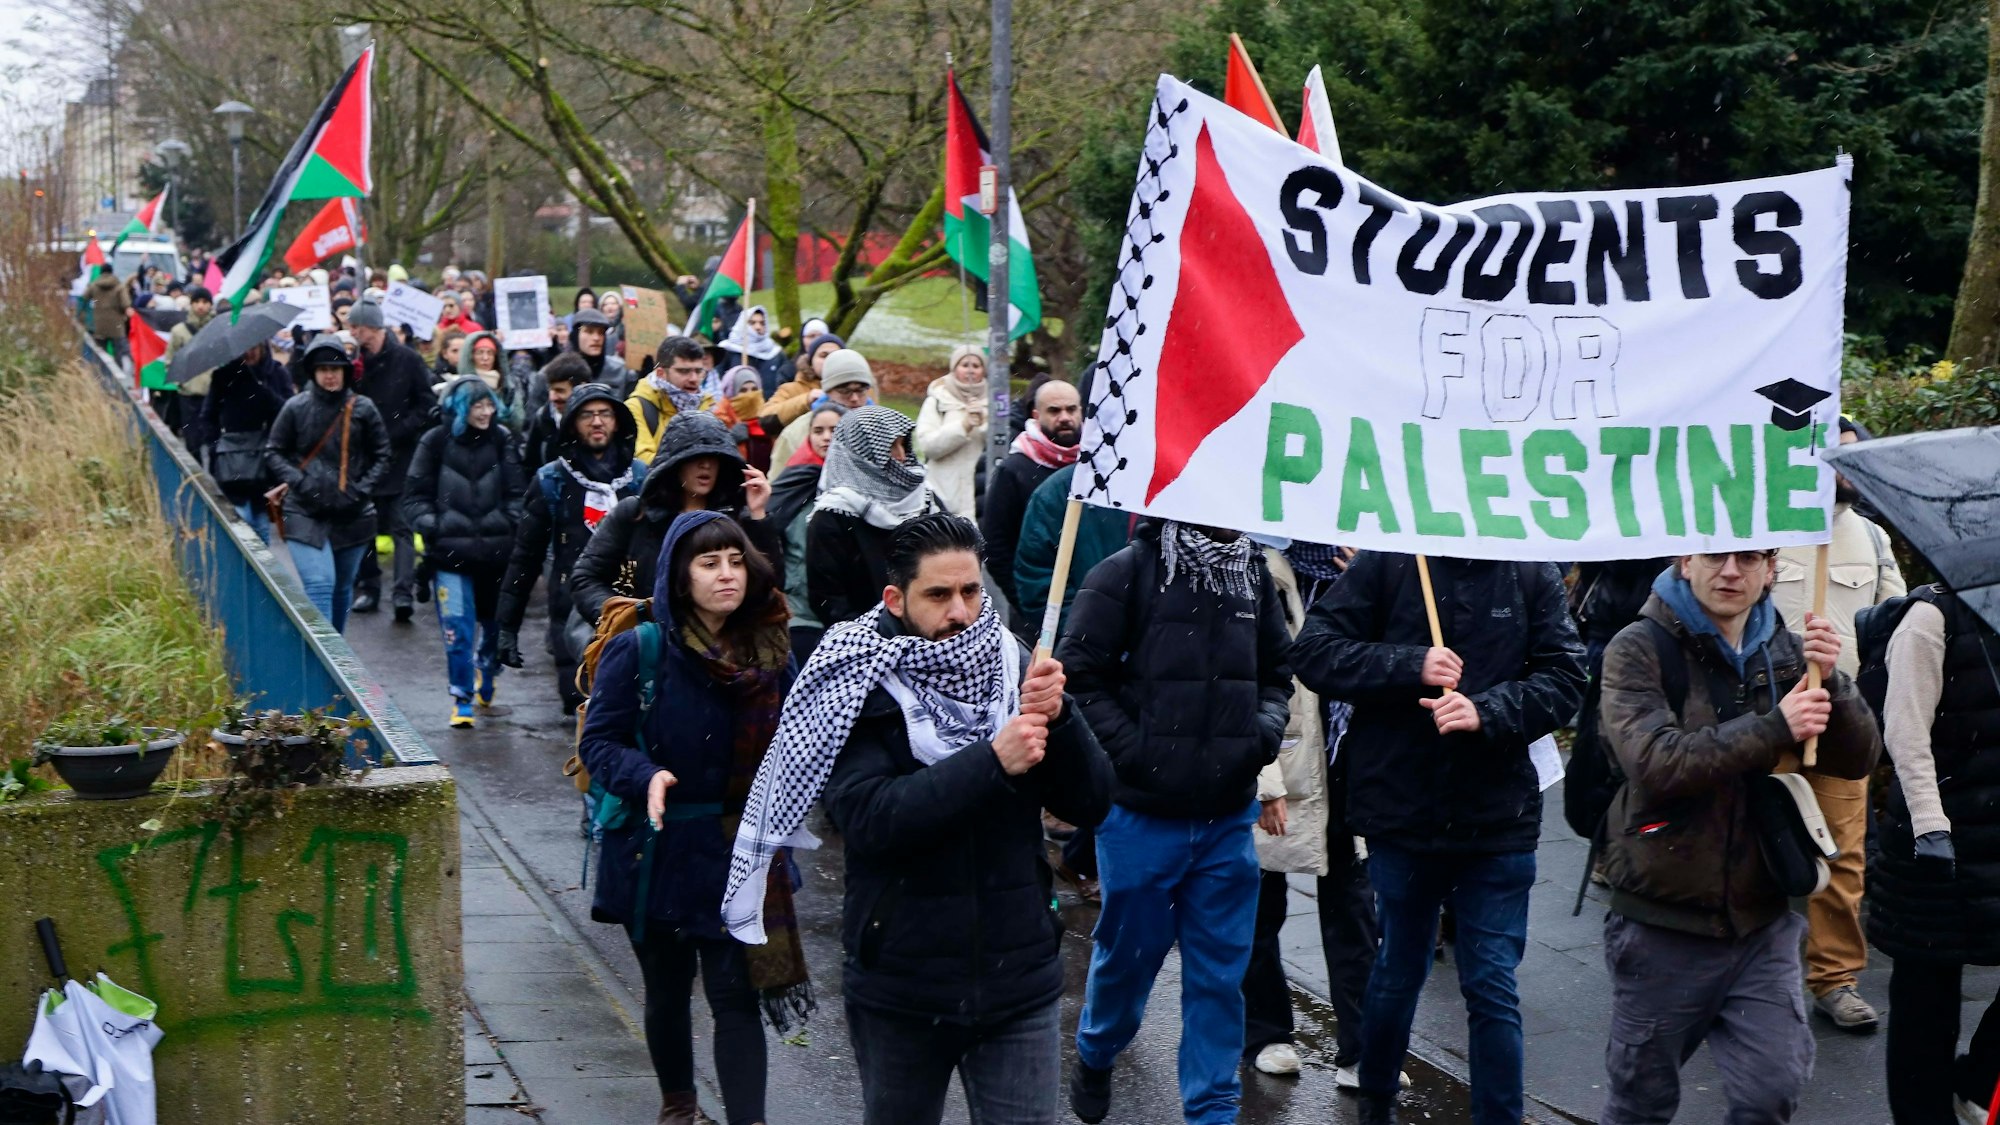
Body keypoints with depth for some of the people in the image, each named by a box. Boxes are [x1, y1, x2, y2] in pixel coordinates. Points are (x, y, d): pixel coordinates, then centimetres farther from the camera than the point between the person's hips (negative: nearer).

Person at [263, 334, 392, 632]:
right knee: (319, 585, -15)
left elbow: (384, 455, 6)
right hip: (306, 514, -2)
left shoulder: (362, 408, -2)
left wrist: (362, 490, -6)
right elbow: (273, 452, 5)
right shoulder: (296, 407, -3)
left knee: (342, 587, 14)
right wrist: (300, 482, -10)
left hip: (352, 515, 2)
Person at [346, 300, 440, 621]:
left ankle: (403, 592, -15)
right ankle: (368, 586, 20)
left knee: (401, 527, -8)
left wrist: (395, 435, -10)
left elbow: (427, 405, -3)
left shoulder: (407, 360, -3)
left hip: (399, 459, -3)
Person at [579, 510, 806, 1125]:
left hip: (741, 856, 1)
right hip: (658, 852, -1)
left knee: (738, 994, -5)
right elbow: (598, 740, -10)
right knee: (667, 989, 17)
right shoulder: (637, 651, -11)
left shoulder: (770, 654, -1)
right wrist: (645, 777, -27)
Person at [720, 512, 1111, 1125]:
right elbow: (869, 818, -23)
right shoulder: (857, 687, -8)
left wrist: (1056, 718, -19)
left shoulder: (1012, 669, 1)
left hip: (1019, 979, 1)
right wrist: (992, 762, -29)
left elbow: (1092, 802, -2)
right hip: (899, 991, -1)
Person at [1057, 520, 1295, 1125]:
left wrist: (1267, 727, 0)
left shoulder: (1254, 577, 6)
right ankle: (1095, 1056, 41)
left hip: (1228, 818, 4)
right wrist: (1134, 753, -16)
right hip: (1142, 815, -4)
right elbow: (1080, 674, -12)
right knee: (1129, 951, 13)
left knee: (1220, 971, 7)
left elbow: (1278, 672, 18)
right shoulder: (1127, 574, -11)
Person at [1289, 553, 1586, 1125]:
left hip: (1498, 818, 0)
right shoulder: (1387, 560, -4)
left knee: (1493, 990, 2)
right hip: (1402, 813, 0)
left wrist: (1488, 711, -21)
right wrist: (1410, 666, -20)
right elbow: (1313, 650, -7)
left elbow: (1565, 677, -5)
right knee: (1398, 971, 18)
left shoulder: (1533, 573, -1)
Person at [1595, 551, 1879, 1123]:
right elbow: (1654, 762, -25)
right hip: (1664, 926, -4)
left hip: (1763, 922, 4)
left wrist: (1831, 683, -21)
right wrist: (1773, 729, -30)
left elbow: (1858, 759, -2)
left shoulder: (1784, 653, 6)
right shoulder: (1640, 650, -9)